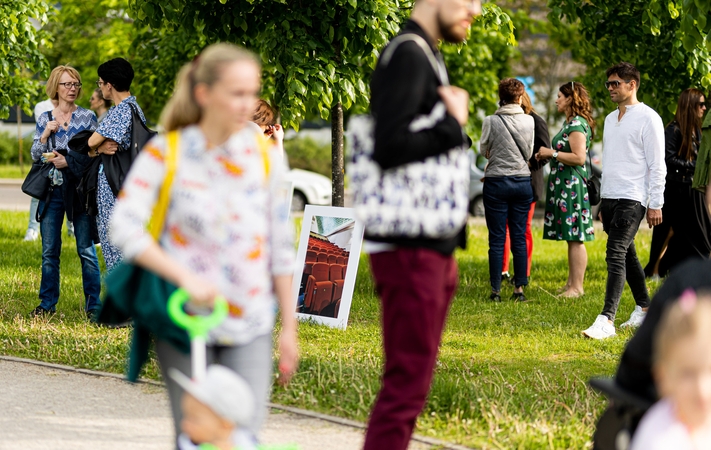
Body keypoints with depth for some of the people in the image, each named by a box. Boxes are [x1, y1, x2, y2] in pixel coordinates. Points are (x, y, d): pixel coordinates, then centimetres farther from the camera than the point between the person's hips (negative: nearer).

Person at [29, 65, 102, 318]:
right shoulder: (44, 119, 10)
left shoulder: (87, 117, 3)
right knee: (49, 251, 5)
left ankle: (93, 304, 2)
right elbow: (35, 155, 10)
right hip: (52, 190, 3)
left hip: (79, 189, -3)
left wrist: (67, 162, -12)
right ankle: (48, 303, 14)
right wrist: (45, 134, -6)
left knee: (86, 249, -4)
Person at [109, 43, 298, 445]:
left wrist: (289, 326, 9)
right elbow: (124, 228, -15)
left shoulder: (265, 155, 3)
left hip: (250, 326, 2)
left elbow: (281, 246, 9)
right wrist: (186, 277, -24)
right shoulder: (166, 154, -5)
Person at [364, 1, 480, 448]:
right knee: (407, 384, -10)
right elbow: (391, 146, -24)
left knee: (411, 381, 13)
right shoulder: (407, 56, -13)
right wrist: (454, 123, -14)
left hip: (432, 248, 10)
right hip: (410, 249, -10)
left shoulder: (426, 58, 17)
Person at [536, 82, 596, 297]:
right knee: (571, 238, 13)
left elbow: (579, 157, -23)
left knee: (575, 238, -8)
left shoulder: (577, 125, -14)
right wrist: (549, 154, 12)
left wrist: (552, 153, -16)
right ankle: (571, 283, 17)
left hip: (573, 185, -11)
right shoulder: (570, 123, 17)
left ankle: (577, 287, -7)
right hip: (563, 184, 11)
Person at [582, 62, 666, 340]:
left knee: (616, 256, -17)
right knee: (627, 255, 14)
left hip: (631, 199, -8)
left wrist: (655, 204, -12)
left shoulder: (648, 118, -7)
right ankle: (644, 308, 27)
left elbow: (657, 165, -9)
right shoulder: (610, 119, 17)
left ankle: (607, 320, -23)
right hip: (609, 197, 8)